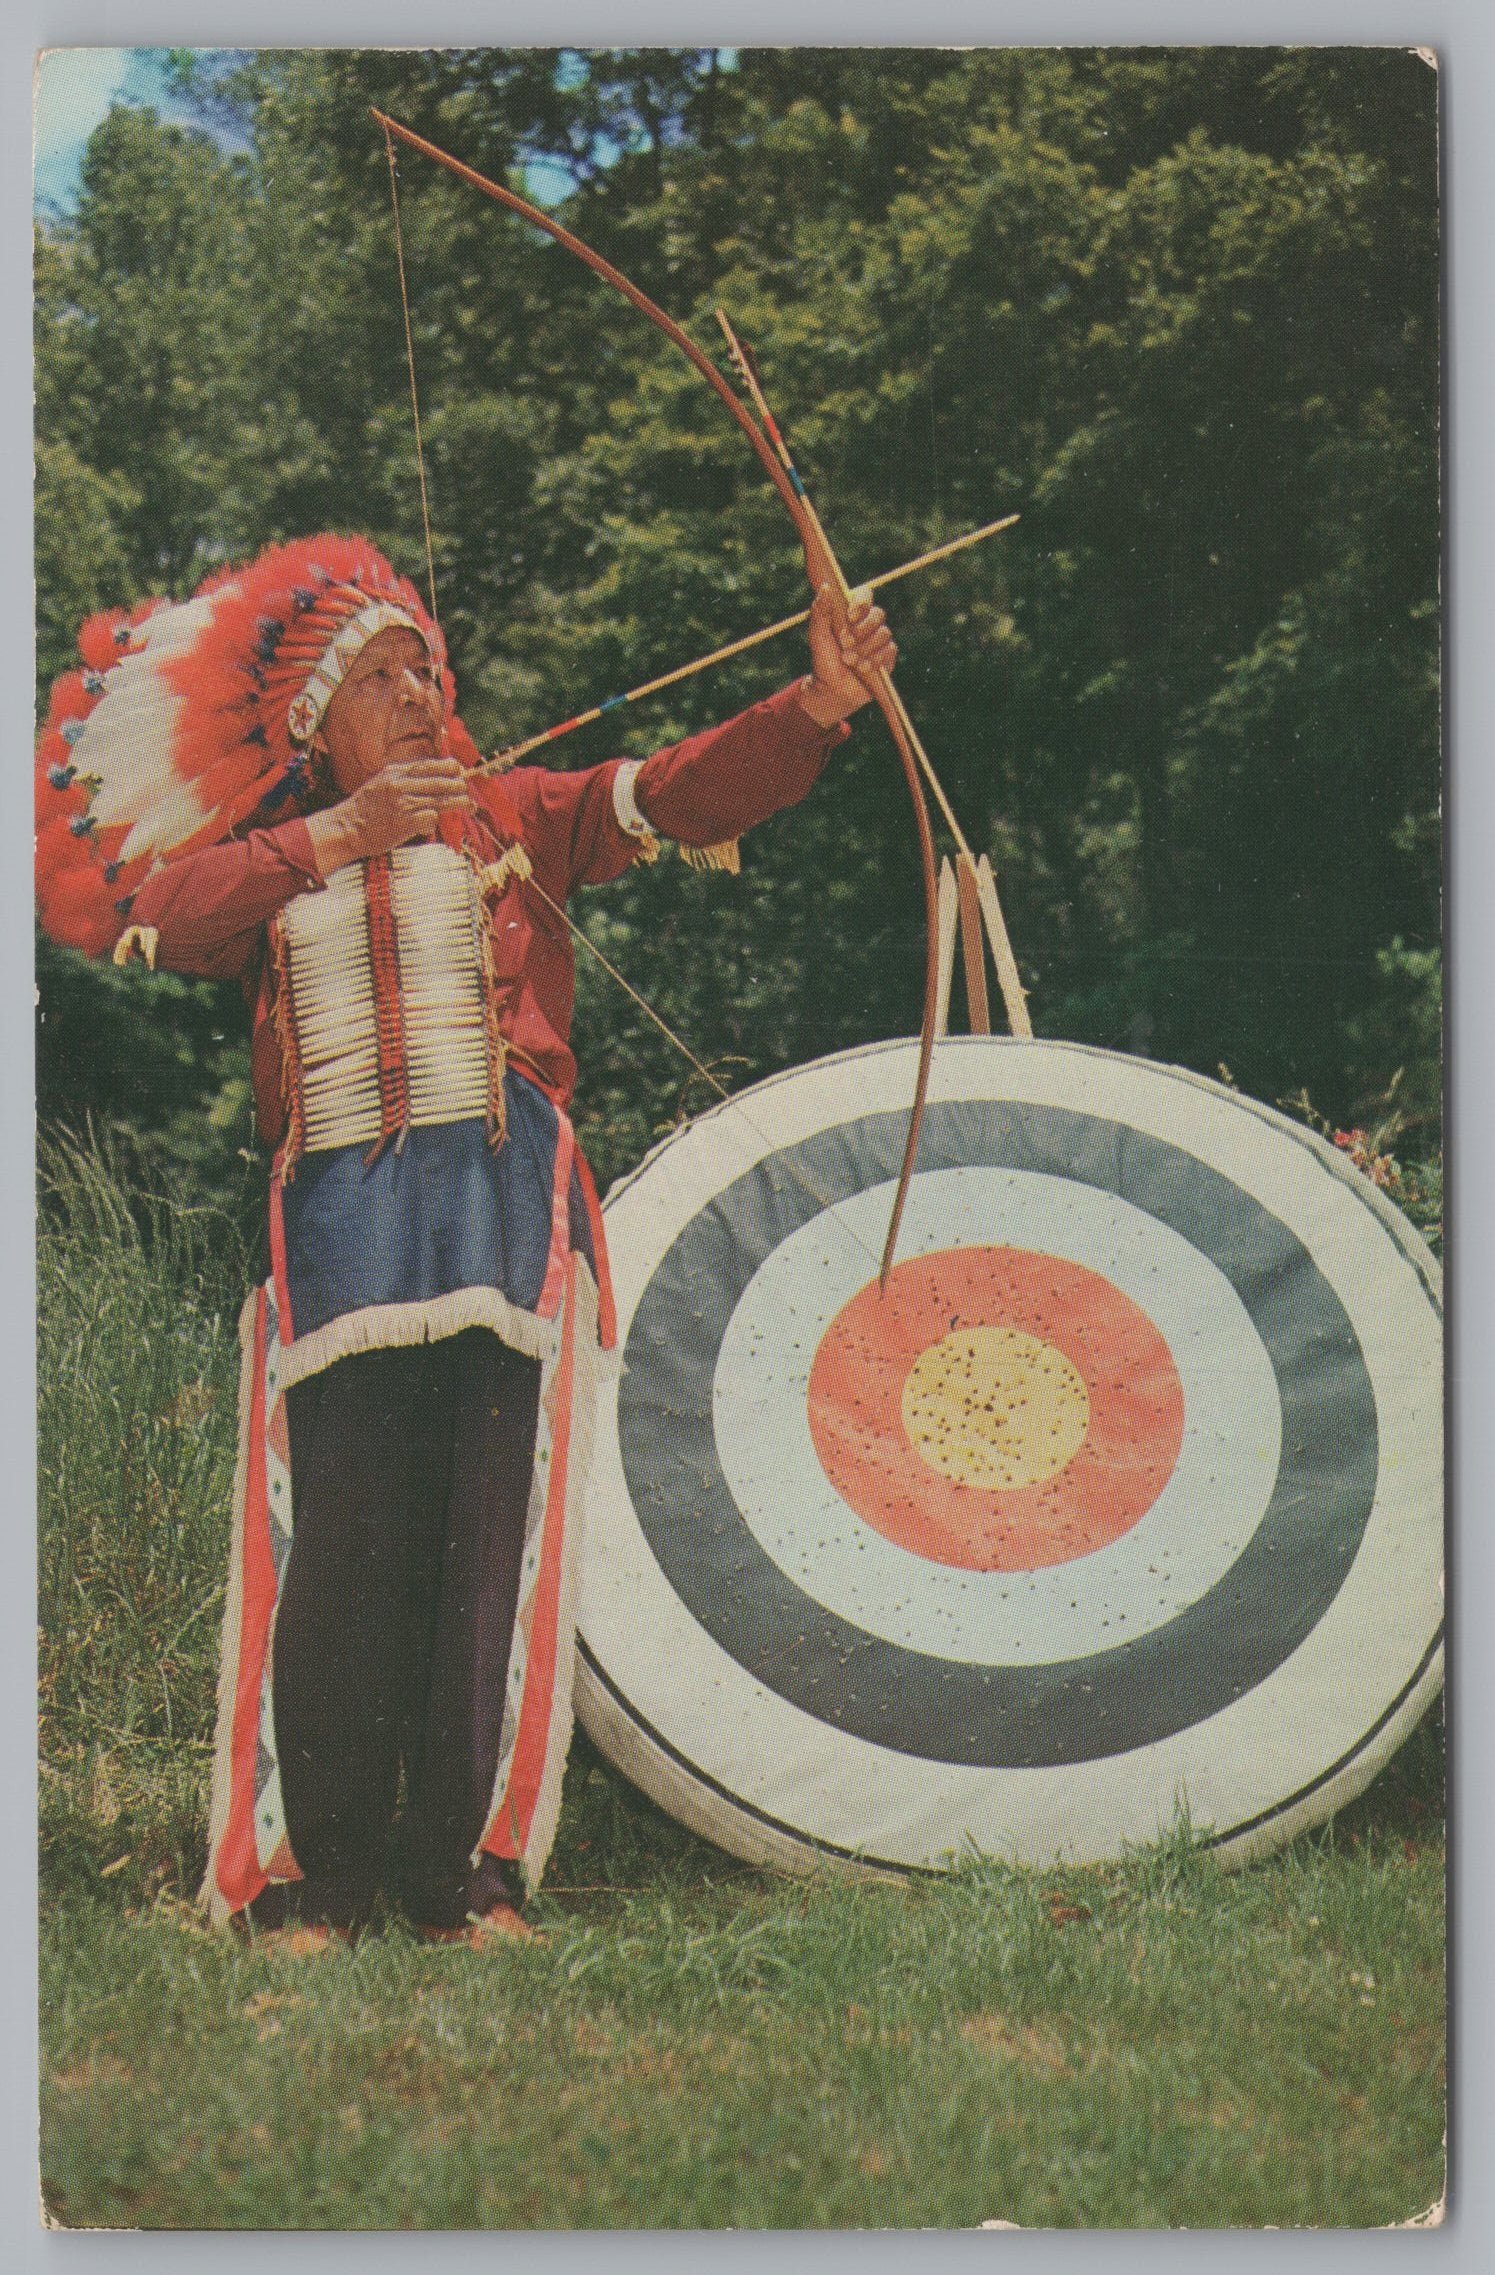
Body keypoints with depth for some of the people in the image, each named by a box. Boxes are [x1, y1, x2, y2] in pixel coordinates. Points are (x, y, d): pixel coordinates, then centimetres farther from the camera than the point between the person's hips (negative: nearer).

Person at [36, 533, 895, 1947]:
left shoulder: (512, 820, 15)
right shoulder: (265, 866, 17)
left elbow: (683, 790, 1)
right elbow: (156, 917, -3)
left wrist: (816, 704, -15)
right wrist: (340, 835, -8)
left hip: (505, 1203, 0)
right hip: (338, 1218, 0)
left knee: (491, 1538, -3)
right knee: (337, 1546, -5)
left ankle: (466, 1871, 3)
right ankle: (309, 1873, 2)